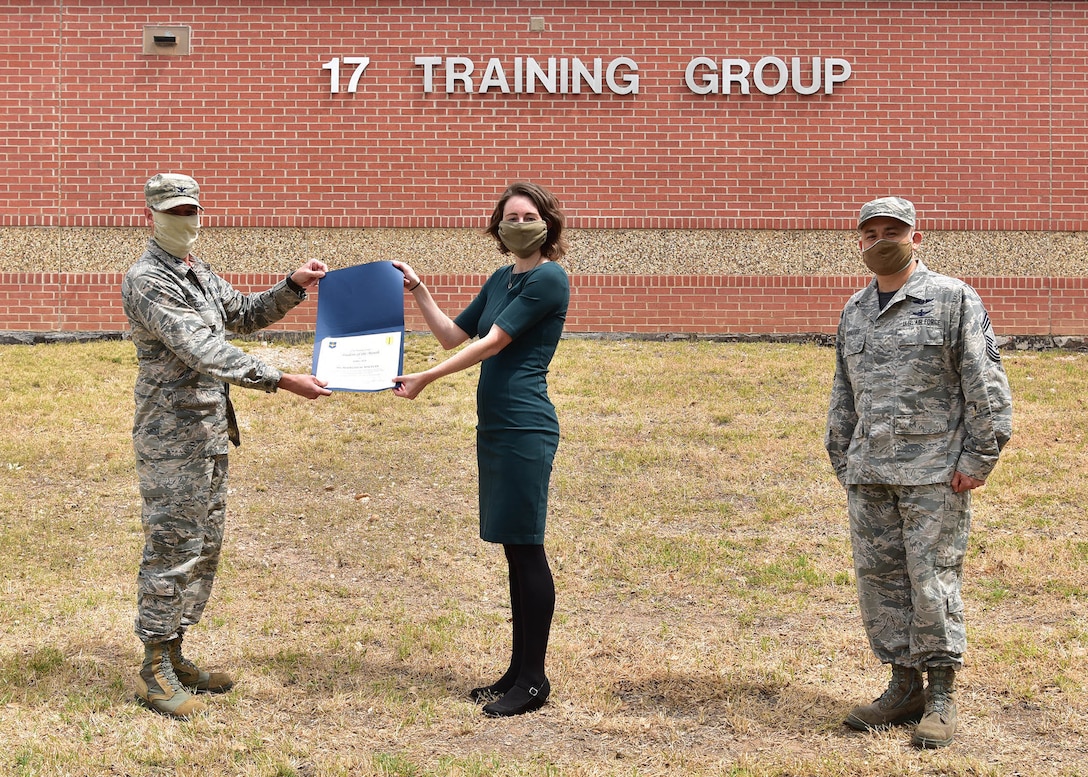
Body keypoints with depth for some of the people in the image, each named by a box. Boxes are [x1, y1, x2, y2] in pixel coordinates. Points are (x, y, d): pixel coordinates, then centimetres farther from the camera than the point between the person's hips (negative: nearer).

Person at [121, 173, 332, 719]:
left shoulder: (199, 275, 14)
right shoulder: (147, 281, -16)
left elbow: (245, 315, 23)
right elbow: (202, 351, -24)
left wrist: (292, 287, 4)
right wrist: (281, 381, -28)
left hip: (210, 437, 9)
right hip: (172, 441, -9)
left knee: (204, 546, 13)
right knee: (173, 549, -5)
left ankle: (174, 656, 23)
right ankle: (154, 673, 3)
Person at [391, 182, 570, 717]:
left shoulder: (549, 279, -10)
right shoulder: (502, 280, 16)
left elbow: (493, 342, -14)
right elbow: (453, 336, 22)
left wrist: (425, 378, -12)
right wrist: (418, 291, 11)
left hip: (526, 430, -9)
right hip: (495, 427, 9)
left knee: (526, 549, -4)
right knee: (515, 551, 12)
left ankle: (534, 680, 3)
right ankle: (518, 671, 19)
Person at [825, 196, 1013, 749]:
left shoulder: (953, 300, -2)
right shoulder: (854, 313, 15)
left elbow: (986, 387, -5)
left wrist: (977, 458, -10)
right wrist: (844, 464, 19)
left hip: (934, 473, -6)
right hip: (869, 475, 6)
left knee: (932, 579, -4)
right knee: (879, 578, 6)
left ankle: (941, 698, 6)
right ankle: (905, 688, 17)